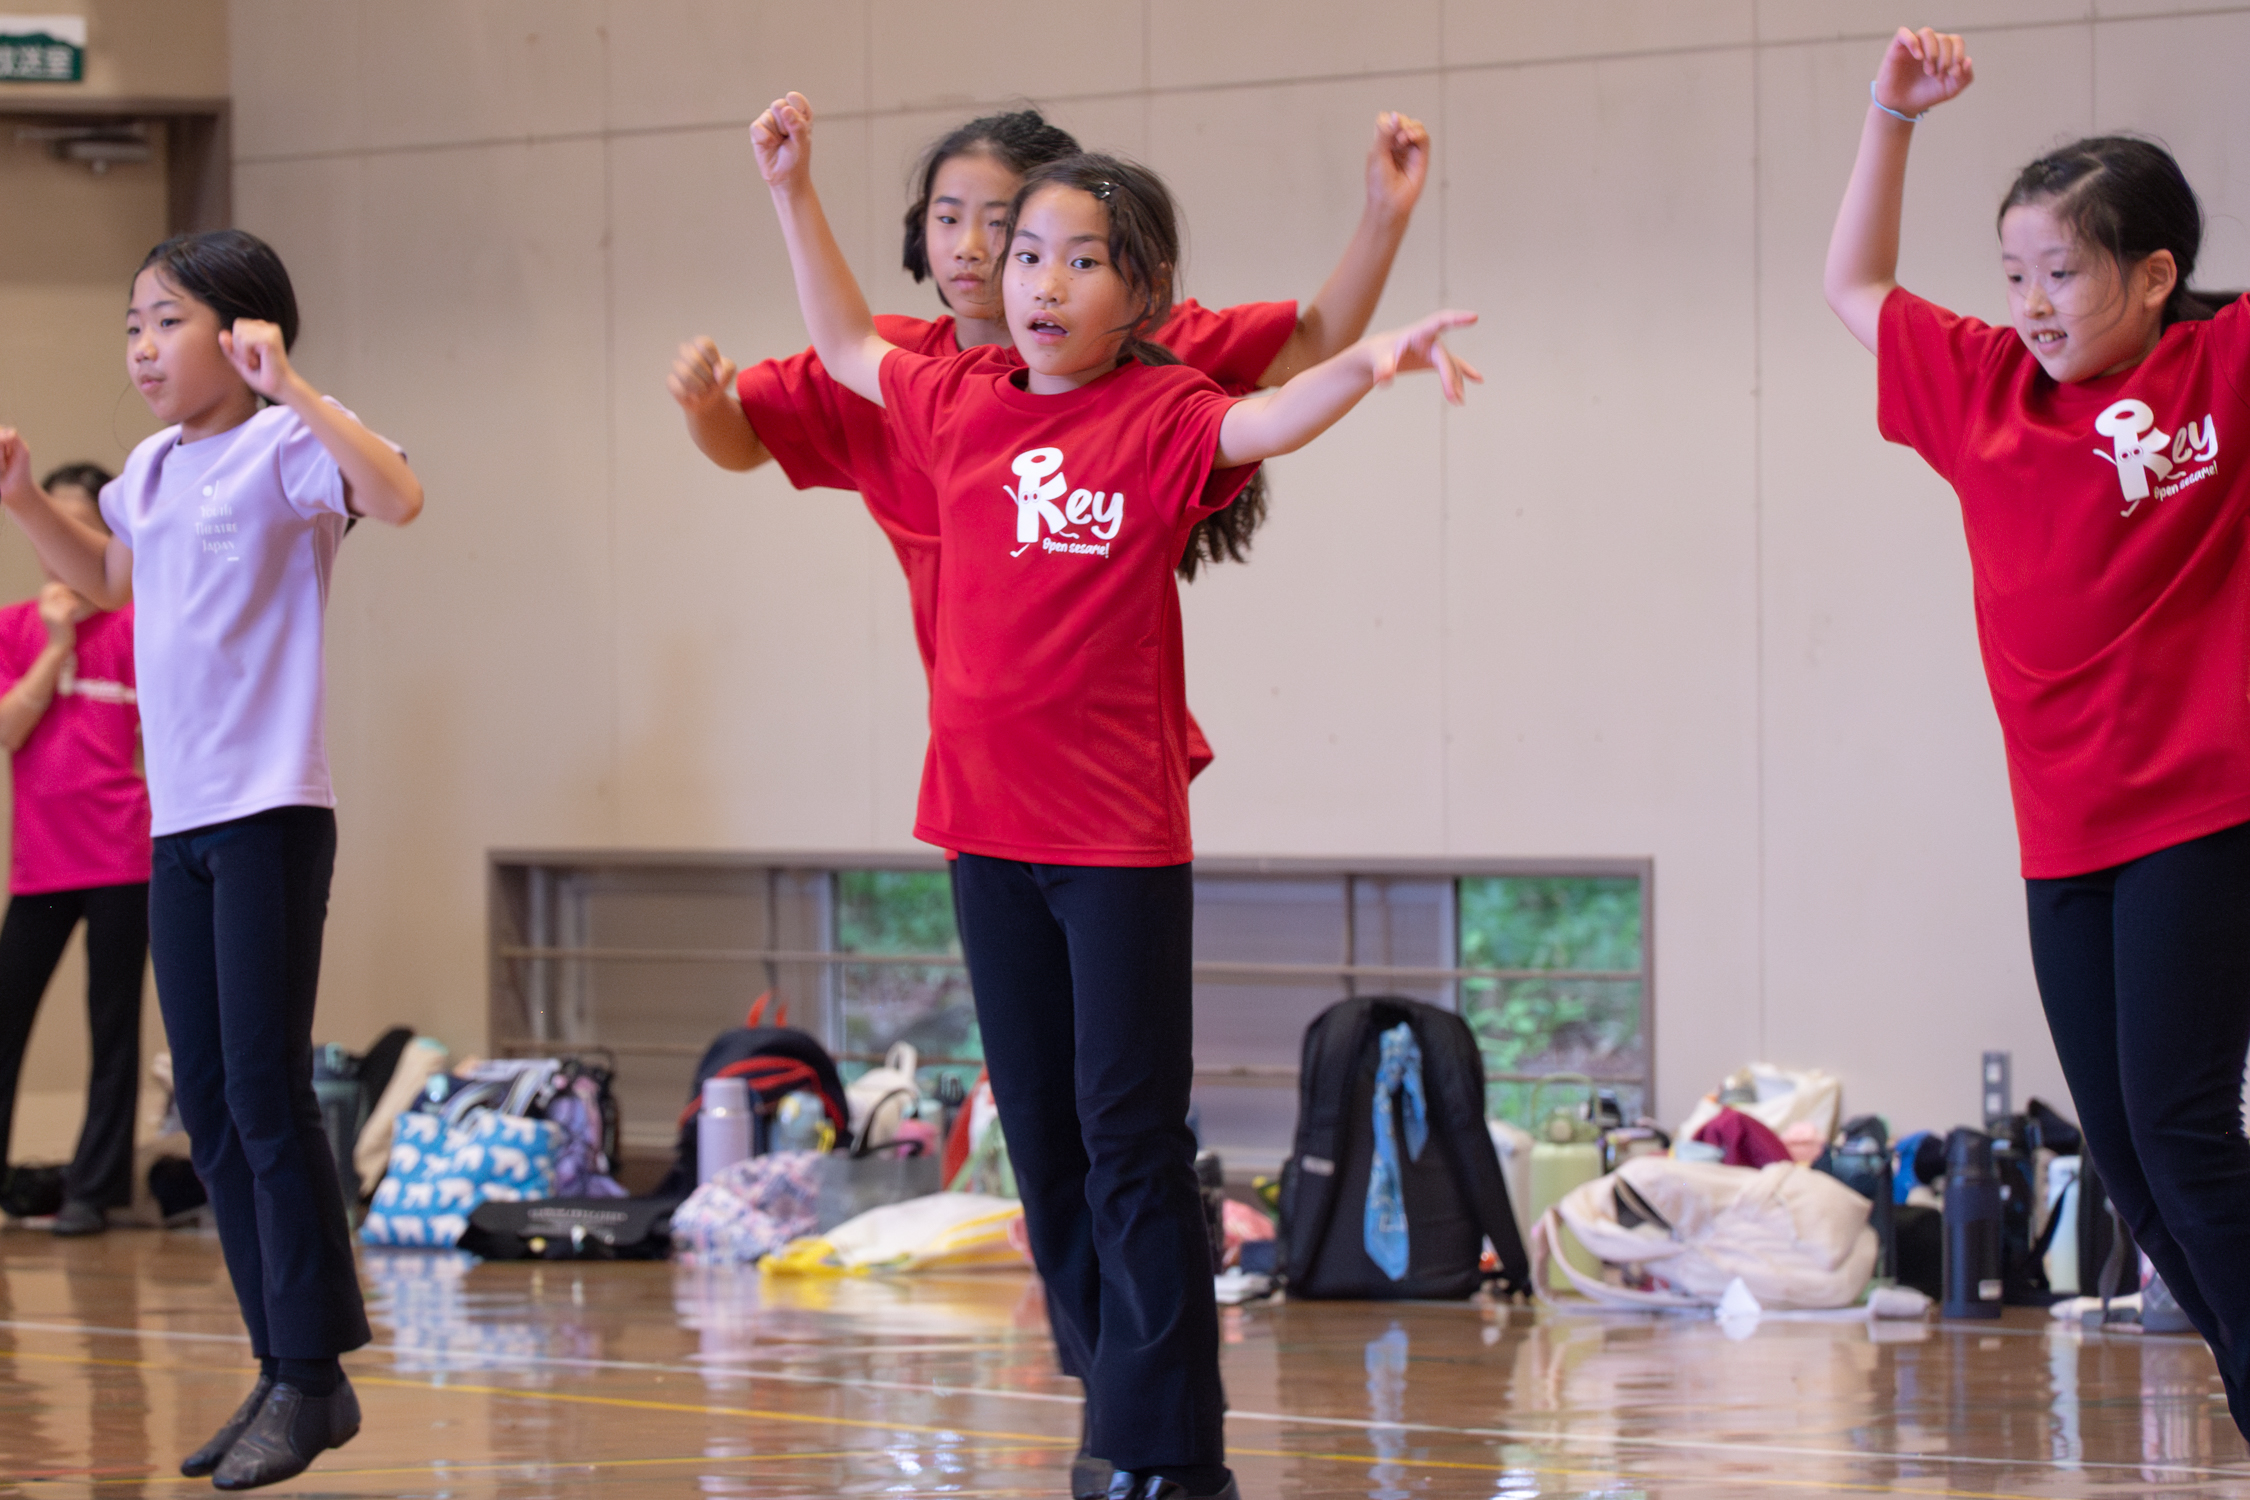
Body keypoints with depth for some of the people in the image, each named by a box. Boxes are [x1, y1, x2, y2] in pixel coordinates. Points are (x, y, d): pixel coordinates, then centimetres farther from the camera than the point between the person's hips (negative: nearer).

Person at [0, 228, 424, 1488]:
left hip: (270, 813, -8)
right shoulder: (152, 469, 14)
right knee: (208, 1104, 9)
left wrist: (290, 388, -31)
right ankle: (288, 1373, 16)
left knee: (267, 1095, -9)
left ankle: (311, 1377, -2)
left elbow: (400, 497, -28)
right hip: (178, 818, 8)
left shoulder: (284, 447, -8)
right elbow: (107, 578, 34)